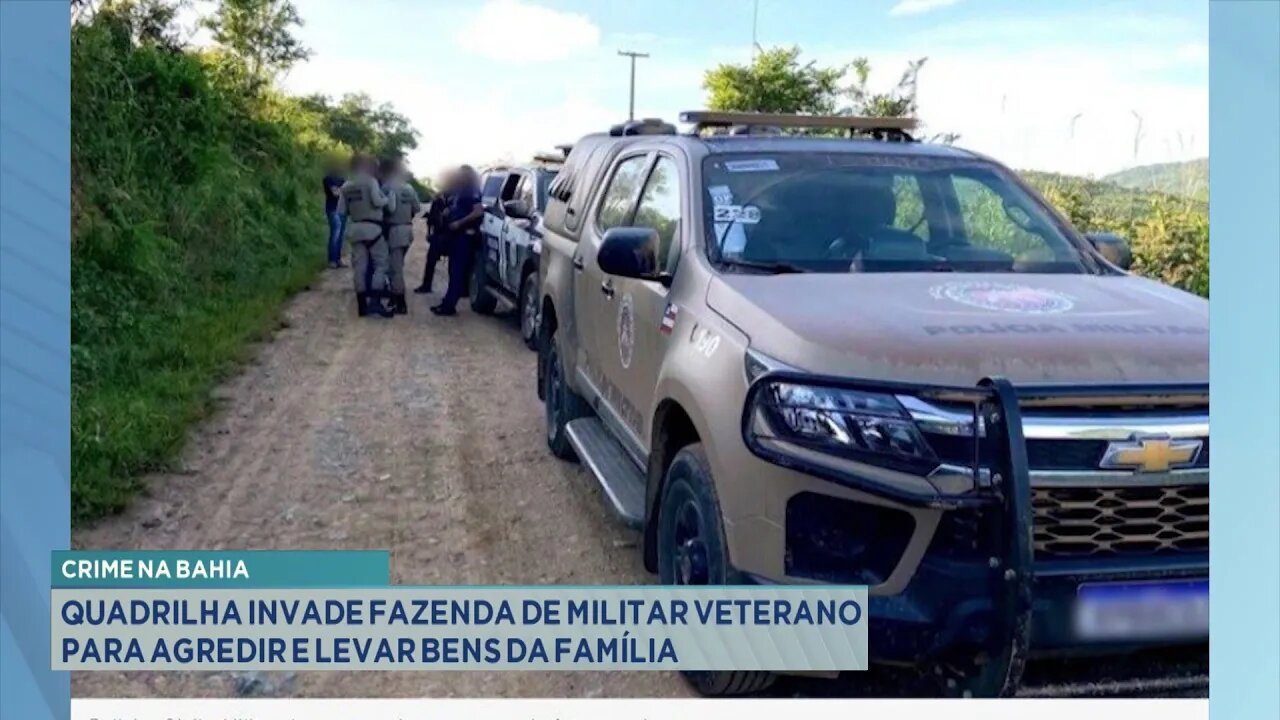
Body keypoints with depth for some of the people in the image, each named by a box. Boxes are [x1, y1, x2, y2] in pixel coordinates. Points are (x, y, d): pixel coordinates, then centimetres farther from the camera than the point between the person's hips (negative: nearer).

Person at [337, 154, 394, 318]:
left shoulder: (346, 186, 11)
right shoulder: (371, 181, -3)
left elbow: (340, 210, 9)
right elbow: (377, 201, -17)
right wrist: (387, 200, 3)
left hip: (356, 229, 5)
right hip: (372, 227, -5)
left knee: (359, 266, 5)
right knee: (380, 263, 1)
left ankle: (362, 305, 6)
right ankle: (375, 301, -11)